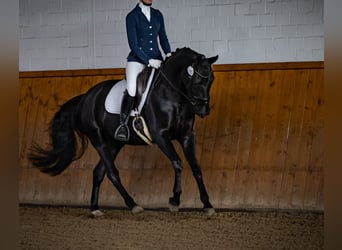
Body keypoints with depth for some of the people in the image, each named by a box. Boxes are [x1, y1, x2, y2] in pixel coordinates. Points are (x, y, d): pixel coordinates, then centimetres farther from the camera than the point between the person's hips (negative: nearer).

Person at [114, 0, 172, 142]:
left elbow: (163, 37, 18)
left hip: (156, 60, 5)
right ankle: (123, 124, -17)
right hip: (137, 59, -5)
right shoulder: (132, 16, -3)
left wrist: (168, 54, 0)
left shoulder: (157, 15, 13)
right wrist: (149, 61, -17)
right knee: (131, 90, -26)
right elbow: (133, 44, -9)